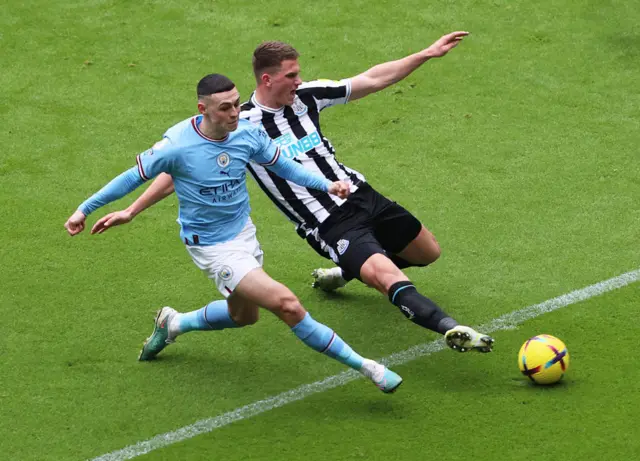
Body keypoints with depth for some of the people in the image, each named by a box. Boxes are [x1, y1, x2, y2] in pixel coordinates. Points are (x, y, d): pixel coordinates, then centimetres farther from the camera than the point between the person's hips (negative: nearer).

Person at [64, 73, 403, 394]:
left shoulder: (248, 133, -10)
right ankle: (363, 366, -10)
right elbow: (134, 177, -10)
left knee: (243, 315, 27)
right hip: (211, 247, -7)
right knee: (287, 304, -20)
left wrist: (326, 185, -10)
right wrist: (84, 209, -4)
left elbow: (283, 167, 5)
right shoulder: (178, 145, -24)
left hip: (243, 232, 7)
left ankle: (173, 324, 49)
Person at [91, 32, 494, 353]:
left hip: (361, 195, 7)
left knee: (428, 253, 21)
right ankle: (451, 330, -44)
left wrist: (428, 54, 3)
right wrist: (131, 211, -13)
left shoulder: (306, 96, 0)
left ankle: (343, 272, 38)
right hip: (331, 225, -7)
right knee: (386, 275, -30)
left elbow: (373, 80, 7)